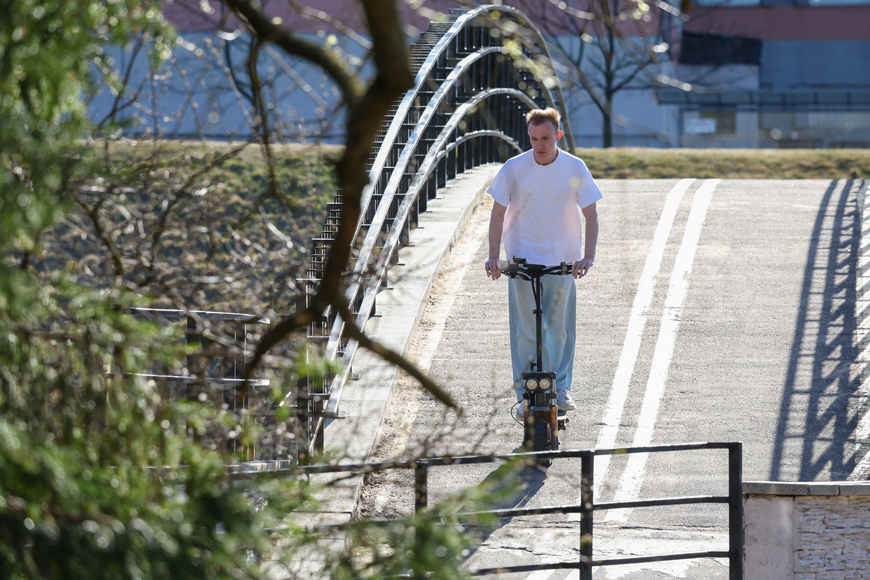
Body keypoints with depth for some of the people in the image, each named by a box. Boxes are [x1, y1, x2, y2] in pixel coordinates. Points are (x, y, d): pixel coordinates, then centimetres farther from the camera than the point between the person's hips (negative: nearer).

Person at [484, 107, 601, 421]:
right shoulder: (514, 169, -7)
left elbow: (590, 215, -3)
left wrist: (588, 256, -15)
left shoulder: (575, 168, -5)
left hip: (563, 261, 1)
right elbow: (499, 213, -1)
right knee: (526, 331, -2)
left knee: (561, 328, 7)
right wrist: (494, 256, -11)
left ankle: (561, 388, 22)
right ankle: (525, 395, 6)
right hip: (523, 260, -1)